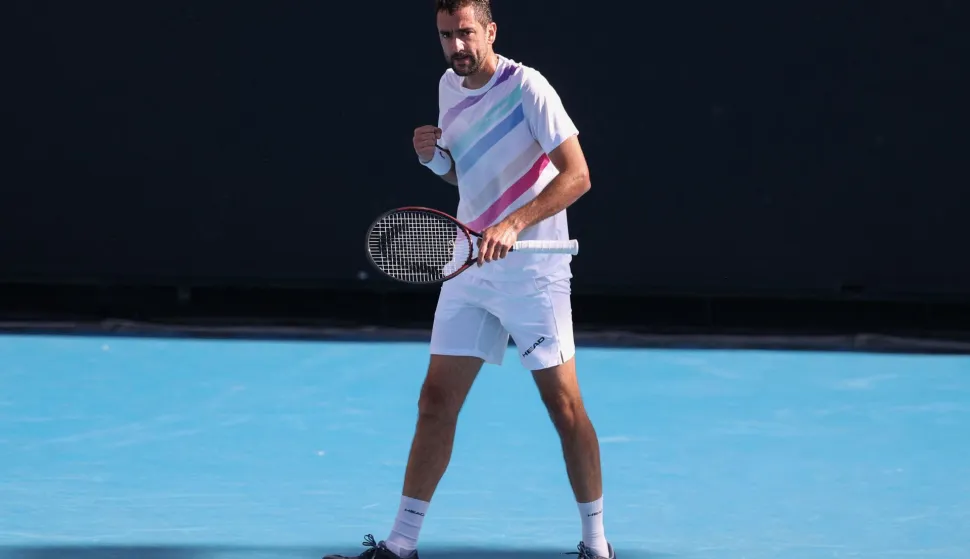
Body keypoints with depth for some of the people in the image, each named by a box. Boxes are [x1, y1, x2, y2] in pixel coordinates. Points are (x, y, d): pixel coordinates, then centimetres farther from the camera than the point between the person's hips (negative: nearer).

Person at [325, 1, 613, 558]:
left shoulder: (526, 87, -14)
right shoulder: (450, 86, 8)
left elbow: (577, 175, -18)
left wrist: (512, 225, -28)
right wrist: (434, 156, -1)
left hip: (532, 267, -6)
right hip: (469, 265, 6)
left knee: (563, 402, -3)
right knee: (436, 401, 3)